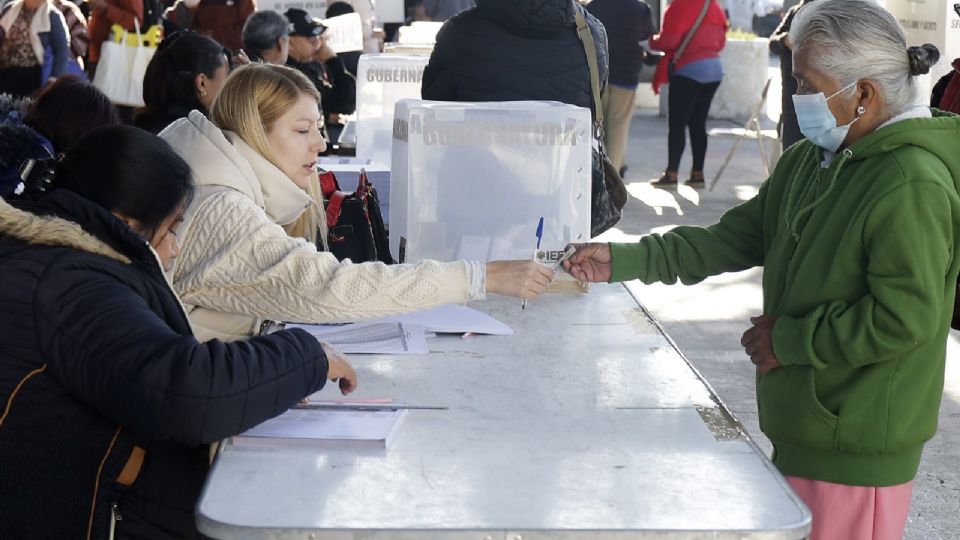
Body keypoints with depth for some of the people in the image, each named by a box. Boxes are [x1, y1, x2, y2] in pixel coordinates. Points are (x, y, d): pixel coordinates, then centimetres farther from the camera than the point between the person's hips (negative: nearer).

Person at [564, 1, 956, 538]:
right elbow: (737, 238, 12)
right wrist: (624, 261, 5)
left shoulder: (913, 187, -20)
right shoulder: (810, 161, 9)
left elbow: (904, 318, -24)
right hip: (804, 430, 9)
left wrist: (788, 339, -15)